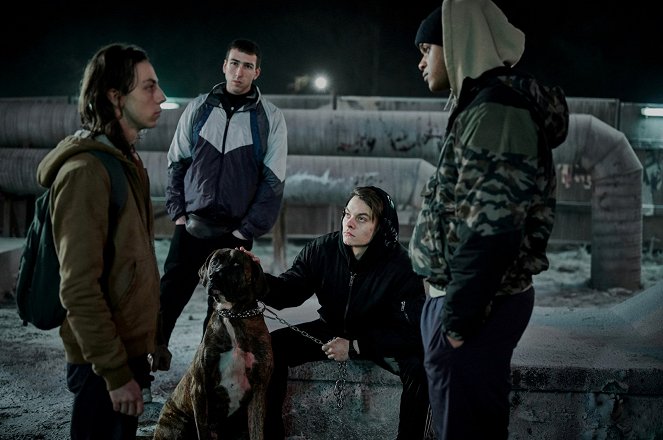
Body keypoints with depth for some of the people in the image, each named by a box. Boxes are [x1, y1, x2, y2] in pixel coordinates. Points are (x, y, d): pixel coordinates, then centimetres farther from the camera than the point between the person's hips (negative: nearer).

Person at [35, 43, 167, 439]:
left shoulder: (127, 160, 11)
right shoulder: (86, 171, -20)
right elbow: (79, 289, -23)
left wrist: (149, 342, 16)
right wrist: (116, 373, -22)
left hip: (127, 347, 9)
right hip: (104, 362, -9)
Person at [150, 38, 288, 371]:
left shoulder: (270, 118, -2)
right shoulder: (198, 109, 5)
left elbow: (273, 181, -2)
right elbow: (177, 163, 10)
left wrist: (248, 230, -7)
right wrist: (178, 213, 2)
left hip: (235, 232, -1)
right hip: (191, 226, 1)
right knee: (169, 297, -1)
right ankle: (150, 352, 13)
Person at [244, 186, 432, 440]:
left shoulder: (400, 265, -23)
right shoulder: (321, 249, -13)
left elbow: (409, 332, -24)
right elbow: (287, 293, -14)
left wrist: (355, 347, -30)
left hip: (382, 340, -3)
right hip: (332, 330, 3)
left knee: (420, 367, -31)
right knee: (272, 347, -16)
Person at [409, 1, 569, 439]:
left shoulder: (494, 111, -17)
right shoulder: (486, 104, 14)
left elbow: (490, 229, -23)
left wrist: (458, 317, -19)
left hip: (477, 307, -10)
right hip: (487, 300, 10)